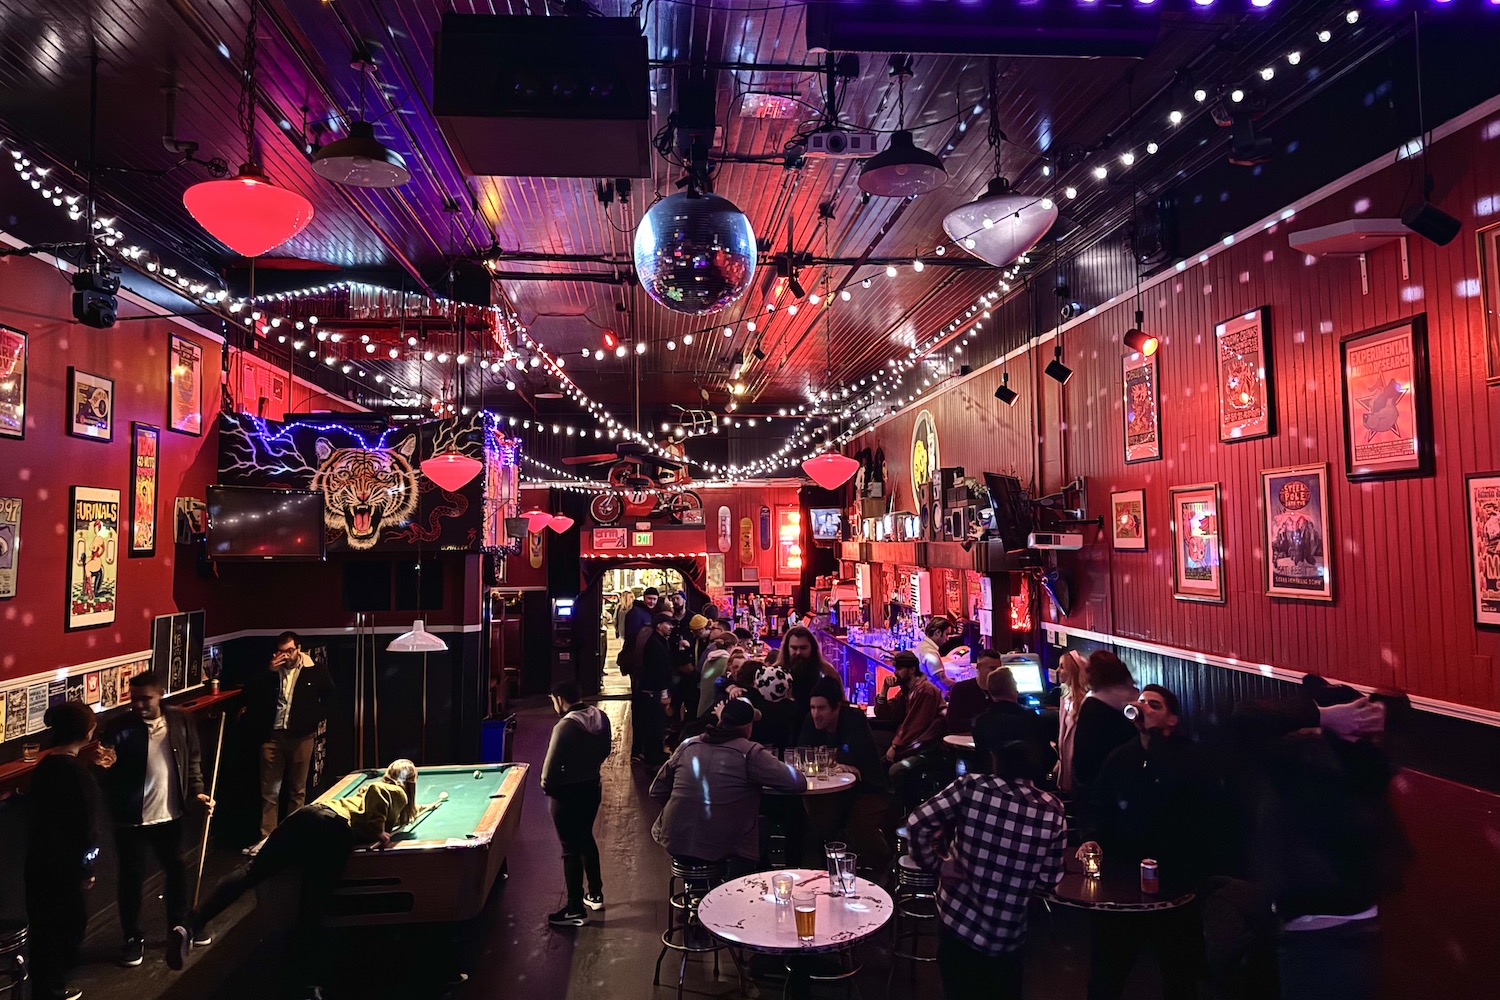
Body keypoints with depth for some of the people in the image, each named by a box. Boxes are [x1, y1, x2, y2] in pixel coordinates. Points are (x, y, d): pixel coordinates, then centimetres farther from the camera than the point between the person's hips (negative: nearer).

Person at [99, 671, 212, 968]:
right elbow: (107, 773, -8)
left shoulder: (180, 722, -4)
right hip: (132, 819, -3)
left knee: (176, 869, 17)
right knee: (132, 877, 8)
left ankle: (180, 925, 37)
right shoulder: (121, 729, -12)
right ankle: (133, 938, 26)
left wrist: (196, 790, -2)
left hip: (170, 814, 3)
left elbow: (192, 760, 7)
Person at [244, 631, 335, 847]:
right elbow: (250, 694, -6)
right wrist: (269, 671, -15)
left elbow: (329, 695, 11)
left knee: (297, 790, 9)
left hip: (301, 736, -1)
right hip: (273, 736, 1)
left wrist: (317, 717, 3)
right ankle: (266, 837, 11)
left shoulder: (315, 671, -1)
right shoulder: (270, 670, 2)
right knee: (270, 791, 4)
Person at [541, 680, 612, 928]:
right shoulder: (601, 718, -3)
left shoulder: (565, 726, -25)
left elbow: (551, 766, -21)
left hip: (567, 793, -8)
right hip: (592, 787, 8)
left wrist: (546, 787, -3)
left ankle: (575, 911, 13)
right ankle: (595, 893, 37)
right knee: (586, 838, 24)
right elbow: (605, 751, 10)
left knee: (571, 849, 4)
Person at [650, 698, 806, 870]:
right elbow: (799, 783, -7)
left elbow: (656, 791, 12)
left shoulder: (688, 745, 4)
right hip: (723, 850, -4)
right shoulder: (750, 753, -9)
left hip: (675, 844, 5)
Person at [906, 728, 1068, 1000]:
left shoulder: (971, 787, -19)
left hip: (958, 920, -1)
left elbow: (916, 823, -21)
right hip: (1008, 935, 1)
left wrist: (937, 864, -7)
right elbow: (1050, 879, -6)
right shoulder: (1052, 810, -13)